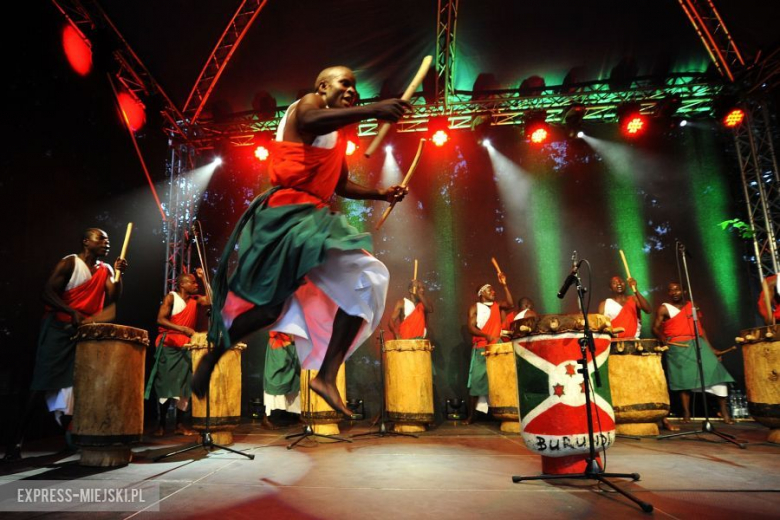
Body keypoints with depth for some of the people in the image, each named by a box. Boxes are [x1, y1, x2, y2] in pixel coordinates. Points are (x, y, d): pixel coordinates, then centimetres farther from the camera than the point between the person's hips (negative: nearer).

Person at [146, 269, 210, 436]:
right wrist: (183, 329, -25)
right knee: (166, 384, -1)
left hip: (186, 347, 5)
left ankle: (179, 424, 10)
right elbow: (160, 319, -15)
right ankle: (161, 424, 9)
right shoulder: (171, 297, -7)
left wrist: (203, 278, -6)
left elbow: (211, 300, -8)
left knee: (184, 385, 3)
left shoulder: (195, 299, 8)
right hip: (168, 346, -5)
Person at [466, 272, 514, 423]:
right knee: (477, 381, -2)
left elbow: (510, 304, -2)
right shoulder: (474, 308, 4)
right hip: (480, 348, -3)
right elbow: (471, 328, -6)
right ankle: (471, 415, 5)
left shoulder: (497, 305, 16)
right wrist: (487, 336, -21)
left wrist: (504, 285, -6)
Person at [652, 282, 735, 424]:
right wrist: (662, 338, -21)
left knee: (714, 370, -8)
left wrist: (710, 347, 13)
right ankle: (686, 413, 5)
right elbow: (655, 328, -1)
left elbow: (700, 327, 18)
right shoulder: (664, 309, 3)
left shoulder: (692, 306, 16)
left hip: (698, 344, 3)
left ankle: (724, 411, 0)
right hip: (678, 348, -3)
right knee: (684, 379, -3)